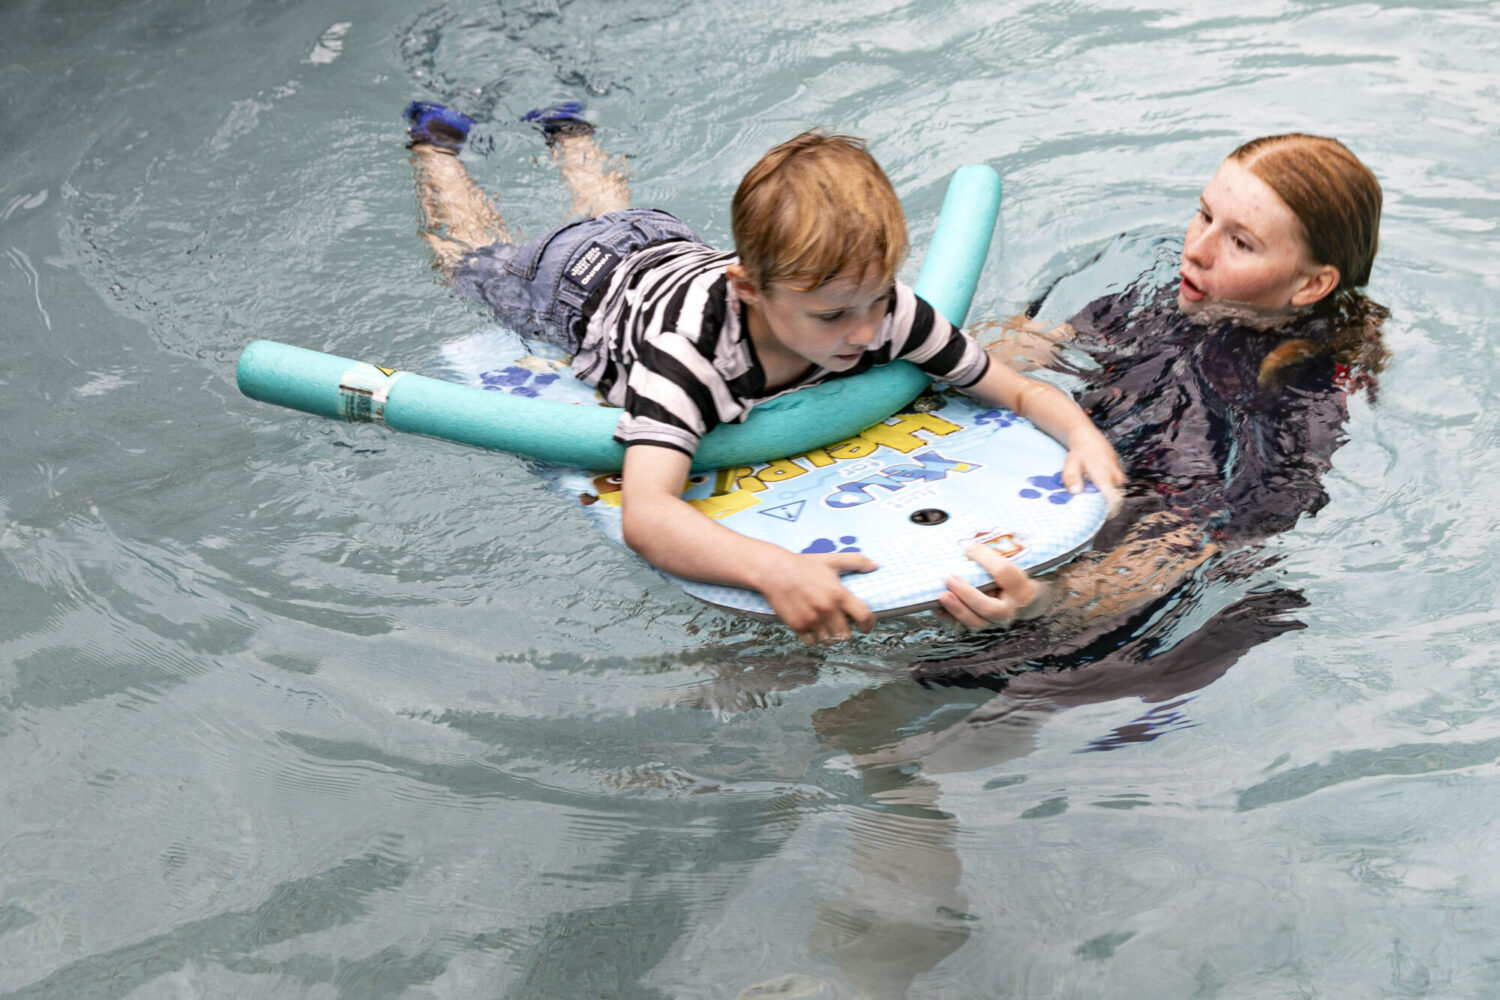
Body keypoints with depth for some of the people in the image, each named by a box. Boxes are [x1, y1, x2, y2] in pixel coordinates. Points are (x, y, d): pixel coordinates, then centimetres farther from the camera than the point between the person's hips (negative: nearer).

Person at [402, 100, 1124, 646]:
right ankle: (436, 142, 53)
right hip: (582, 283, -4)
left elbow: (1018, 390, -30)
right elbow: (644, 515, -67)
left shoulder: (884, 309, -40)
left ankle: (566, 132, 63)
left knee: (622, 215, 40)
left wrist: (1083, 434, -53)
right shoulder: (687, 349, -54)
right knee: (478, 258, 30)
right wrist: (773, 570, -83)